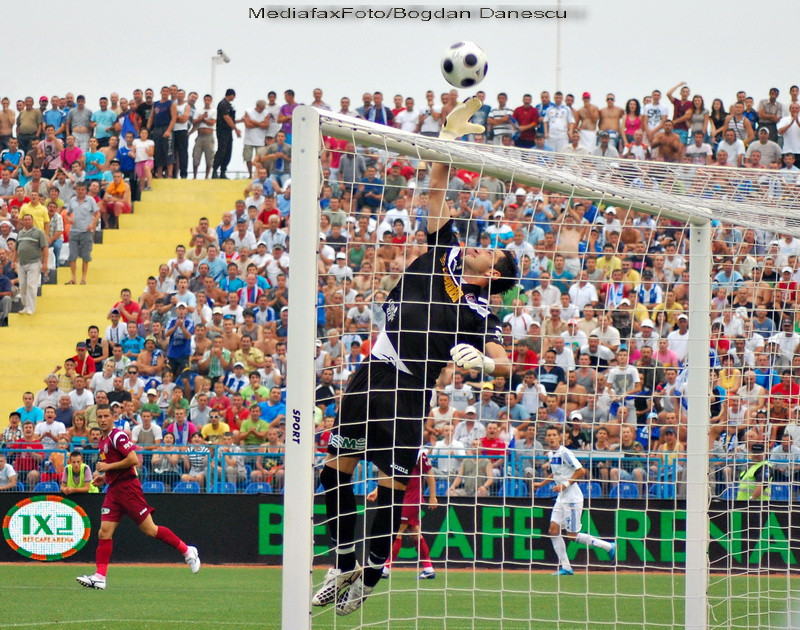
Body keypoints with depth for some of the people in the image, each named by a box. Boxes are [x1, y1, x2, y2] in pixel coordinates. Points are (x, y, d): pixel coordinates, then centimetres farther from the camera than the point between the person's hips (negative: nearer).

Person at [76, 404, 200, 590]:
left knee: (150, 529, -6)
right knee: (104, 532, -2)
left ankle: (187, 552, 7)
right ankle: (100, 577, -4)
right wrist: (103, 477, 14)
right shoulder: (102, 441, 18)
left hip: (128, 487, -9)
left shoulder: (118, 436, -11)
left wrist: (108, 466, -15)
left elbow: (133, 459, -21)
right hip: (113, 490, 9)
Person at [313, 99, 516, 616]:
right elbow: (437, 195, 9)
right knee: (337, 470, 4)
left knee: (391, 486, -5)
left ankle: (369, 578, 7)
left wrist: (482, 361, -35)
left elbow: (505, 364, -13)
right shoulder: (445, 256, 9)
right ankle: (344, 566, 16)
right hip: (370, 378, 5)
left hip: (409, 395, -5)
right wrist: (448, 139, 3)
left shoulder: (480, 315, -4)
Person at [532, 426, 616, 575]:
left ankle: (608, 546, 9)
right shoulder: (551, 454, 11)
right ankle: (565, 567, 7)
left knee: (573, 535, -4)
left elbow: (581, 471, -22)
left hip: (572, 498, -9)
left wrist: (565, 485, -22)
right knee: (554, 530, 2)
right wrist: (541, 484, 22)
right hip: (561, 498, 9)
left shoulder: (564, 453, -17)